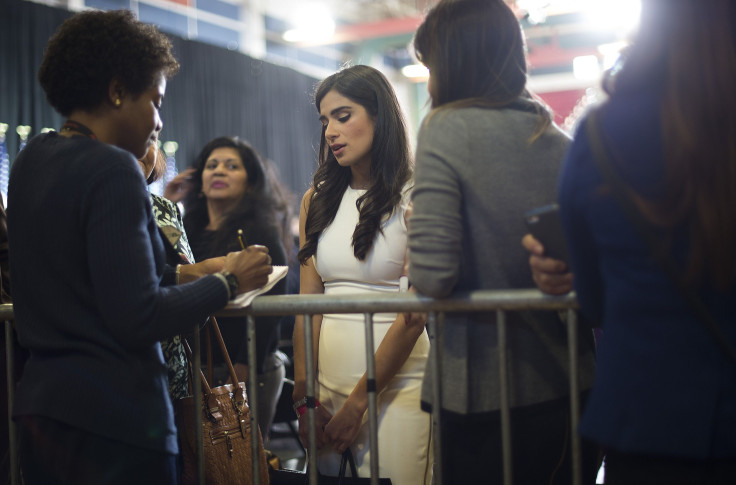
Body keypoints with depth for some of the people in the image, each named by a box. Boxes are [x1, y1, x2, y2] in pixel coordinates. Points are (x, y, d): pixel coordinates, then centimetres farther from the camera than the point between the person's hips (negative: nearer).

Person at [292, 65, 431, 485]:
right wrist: (303, 392, -2)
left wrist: (359, 401, -12)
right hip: (328, 380, 5)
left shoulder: (413, 199, -6)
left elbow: (413, 315, -11)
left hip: (395, 383, -4)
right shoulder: (317, 200, 10)